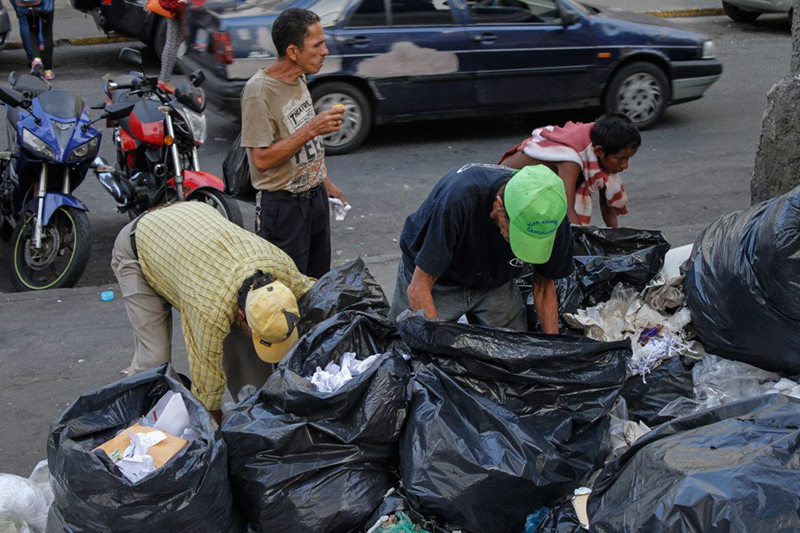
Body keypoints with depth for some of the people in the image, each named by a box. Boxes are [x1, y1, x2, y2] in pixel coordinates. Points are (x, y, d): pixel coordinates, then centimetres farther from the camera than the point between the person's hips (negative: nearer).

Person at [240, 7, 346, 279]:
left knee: (320, 281, 16)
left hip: (314, 194, 8)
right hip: (283, 204, -8)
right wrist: (312, 129, -28)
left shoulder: (299, 78, 6)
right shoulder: (259, 91, -21)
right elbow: (262, 159, -25)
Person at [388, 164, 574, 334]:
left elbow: (544, 285, -9)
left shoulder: (552, 211, -27)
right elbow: (418, 289, -34)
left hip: (495, 283, 3)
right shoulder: (457, 200, -40)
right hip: (436, 281, -3)